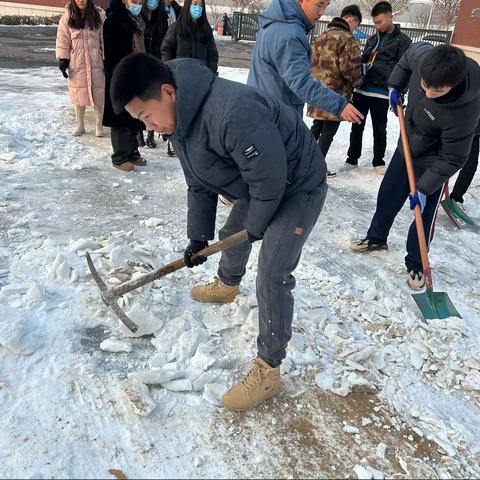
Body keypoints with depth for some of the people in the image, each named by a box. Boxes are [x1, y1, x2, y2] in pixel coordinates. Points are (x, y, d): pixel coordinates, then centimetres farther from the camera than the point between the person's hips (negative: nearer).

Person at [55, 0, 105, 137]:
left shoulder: (99, 15, -1)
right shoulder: (67, 17, 0)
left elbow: (105, 38, 1)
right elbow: (62, 40, 1)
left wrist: (106, 59, -3)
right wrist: (63, 59, -5)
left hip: (96, 62, 0)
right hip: (77, 63, 1)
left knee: (98, 94, 2)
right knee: (79, 94, 8)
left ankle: (99, 124, 15)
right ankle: (79, 125, 20)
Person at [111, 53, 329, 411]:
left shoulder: (232, 113, -38)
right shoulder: (180, 117, -5)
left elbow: (269, 178, -31)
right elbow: (200, 183, 6)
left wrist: (256, 226, -14)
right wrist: (199, 235, 7)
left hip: (297, 187, -9)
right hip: (257, 186, 9)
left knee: (272, 277, -12)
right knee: (232, 233, 27)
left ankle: (268, 371, 3)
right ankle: (227, 285, 59)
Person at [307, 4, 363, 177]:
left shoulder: (322, 35, 12)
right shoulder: (347, 39, -14)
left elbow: (314, 61, 17)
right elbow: (350, 69, -17)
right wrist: (358, 81, 2)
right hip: (336, 93, -8)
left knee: (317, 126, 20)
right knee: (329, 131, 1)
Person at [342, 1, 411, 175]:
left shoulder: (403, 40, -1)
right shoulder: (372, 39, 16)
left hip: (381, 93, -5)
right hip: (361, 90, 5)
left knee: (379, 130, 6)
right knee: (357, 126, 9)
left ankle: (378, 162, 21)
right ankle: (352, 159, 21)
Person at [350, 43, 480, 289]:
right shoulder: (423, 56, -26)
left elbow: (451, 158, -27)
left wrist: (424, 188, -26)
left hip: (432, 161, -6)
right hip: (406, 148, 6)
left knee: (424, 217, 2)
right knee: (387, 196, 18)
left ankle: (415, 264, 23)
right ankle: (376, 238, 40)